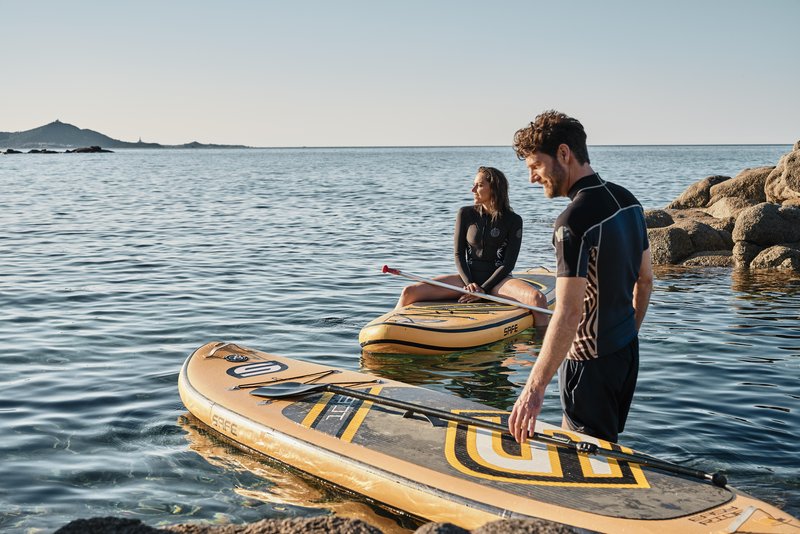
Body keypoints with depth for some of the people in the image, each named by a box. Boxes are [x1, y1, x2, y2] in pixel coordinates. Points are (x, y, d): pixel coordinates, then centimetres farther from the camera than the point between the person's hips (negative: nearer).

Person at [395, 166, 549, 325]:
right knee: (409, 292, -17)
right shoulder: (466, 214, 5)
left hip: (496, 280, -2)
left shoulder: (513, 221, -1)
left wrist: (483, 290, -15)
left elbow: (508, 264, -6)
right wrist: (469, 283, -14)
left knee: (538, 299, -34)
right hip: (467, 277, 2)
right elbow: (459, 255, 3)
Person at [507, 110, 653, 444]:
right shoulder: (628, 200, 3)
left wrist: (534, 390, -30)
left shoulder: (574, 222, -25)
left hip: (590, 361, -9)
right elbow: (645, 279, 12)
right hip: (627, 352, 9)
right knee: (607, 443, 21)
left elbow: (568, 313, -30)